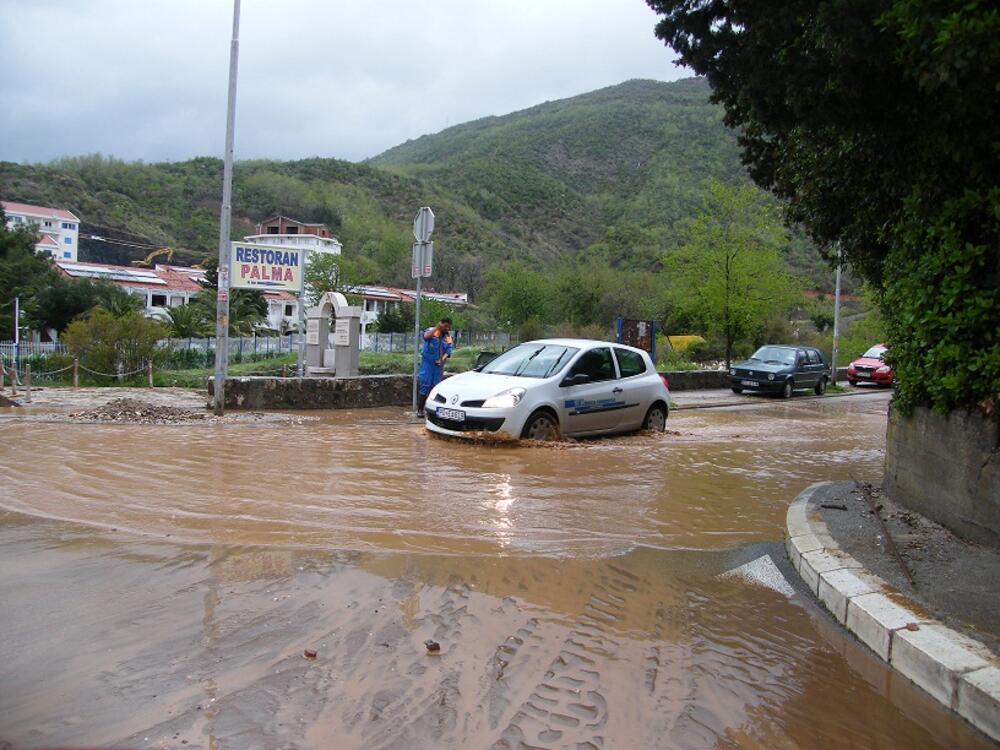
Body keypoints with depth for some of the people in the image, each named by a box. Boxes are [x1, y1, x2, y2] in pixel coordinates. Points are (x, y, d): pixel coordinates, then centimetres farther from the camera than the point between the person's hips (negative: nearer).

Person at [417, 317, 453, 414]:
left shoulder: (448, 336, 10)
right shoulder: (431, 331, -3)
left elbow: (449, 350, 3)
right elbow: (426, 336, -25)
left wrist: (442, 359, -14)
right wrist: (437, 327, -27)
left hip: (439, 364, 4)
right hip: (427, 362, -4)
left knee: (436, 386, 8)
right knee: (425, 384, -7)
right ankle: (420, 409, -1)